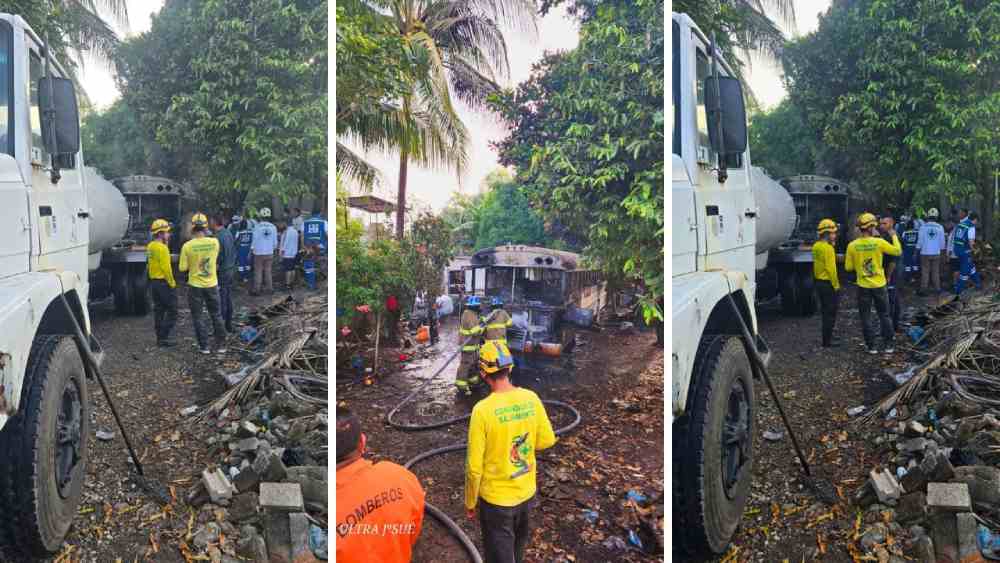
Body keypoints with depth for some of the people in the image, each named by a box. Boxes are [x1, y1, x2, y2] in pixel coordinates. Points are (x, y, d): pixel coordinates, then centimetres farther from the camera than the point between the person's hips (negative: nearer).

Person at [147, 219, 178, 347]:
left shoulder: (150, 246, 10)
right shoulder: (162, 248, -18)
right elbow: (166, 268, -22)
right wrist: (172, 283, -14)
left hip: (153, 282, 9)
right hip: (164, 282, -9)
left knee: (158, 310, 13)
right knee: (172, 311, -2)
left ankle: (160, 338, 18)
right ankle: (164, 337, -4)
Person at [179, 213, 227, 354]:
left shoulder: (187, 246, -16)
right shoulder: (214, 242, -9)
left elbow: (182, 268, -11)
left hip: (195, 286, -2)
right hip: (212, 284, 2)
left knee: (198, 317, 11)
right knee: (216, 315, 15)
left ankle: (204, 346, 13)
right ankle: (221, 345, 19)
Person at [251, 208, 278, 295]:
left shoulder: (257, 227, -13)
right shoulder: (273, 227, -5)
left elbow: (254, 240, -7)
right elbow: (275, 241, 2)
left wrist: (252, 249, 7)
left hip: (259, 253, -3)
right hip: (269, 253, 3)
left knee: (258, 272, 5)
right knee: (268, 271, 13)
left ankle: (256, 290, 7)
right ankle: (270, 289, 16)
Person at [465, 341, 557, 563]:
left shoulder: (482, 409, -25)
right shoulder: (531, 398, -11)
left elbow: (474, 467, -19)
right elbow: (547, 440, 1)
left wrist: (470, 503, -4)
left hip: (496, 499, -4)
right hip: (527, 492, 5)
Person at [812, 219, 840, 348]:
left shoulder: (816, 247, 9)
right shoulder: (828, 248, -19)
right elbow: (831, 268, -22)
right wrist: (836, 285, -17)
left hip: (819, 282, 9)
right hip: (829, 284, -9)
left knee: (825, 311, 18)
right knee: (830, 313, -1)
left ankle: (827, 337, 26)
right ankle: (827, 341, 2)